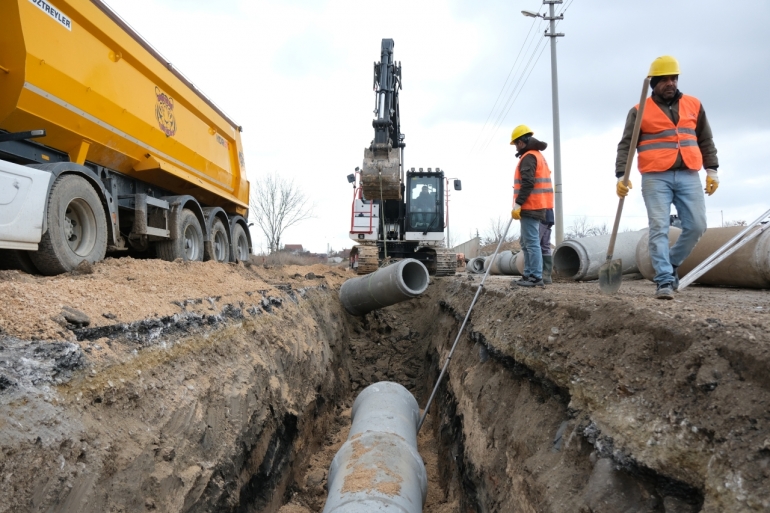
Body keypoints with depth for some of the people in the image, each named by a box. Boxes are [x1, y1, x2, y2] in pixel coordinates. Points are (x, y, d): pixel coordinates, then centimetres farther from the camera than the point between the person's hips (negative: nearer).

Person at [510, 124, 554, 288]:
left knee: (532, 243, -10)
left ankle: (536, 277, -9)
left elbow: (527, 183, -21)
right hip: (536, 207, 11)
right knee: (527, 243, 14)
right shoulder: (538, 155, 22)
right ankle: (529, 275, 17)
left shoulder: (528, 157, -10)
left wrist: (517, 204, -21)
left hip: (530, 207, -11)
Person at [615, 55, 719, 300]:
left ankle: (671, 263, 22)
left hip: (688, 176, 4)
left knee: (696, 226, 0)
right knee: (659, 229, -8)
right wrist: (621, 175, -14)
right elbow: (626, 145, -2)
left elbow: (705, 140, 18)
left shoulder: (694, 105, 14)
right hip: (655, 178, -3)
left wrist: (712, 170, 10)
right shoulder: (640, 111, 4)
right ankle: (665, 280, -6)